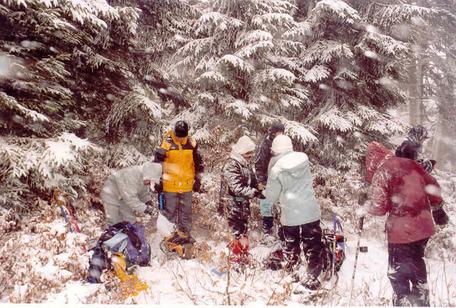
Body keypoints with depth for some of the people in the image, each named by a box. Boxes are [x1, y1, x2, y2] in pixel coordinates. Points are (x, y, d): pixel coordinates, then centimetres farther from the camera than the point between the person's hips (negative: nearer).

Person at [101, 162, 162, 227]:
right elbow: (129, 197, -39)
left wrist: (148, 201, -16)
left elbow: (144, 192, 4)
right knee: (113, 222, -6)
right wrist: (143, 208, -36)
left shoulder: (145, 178, -11)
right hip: (111, 195, -8)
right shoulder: (130, 176, -39)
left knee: (129, 220, 7)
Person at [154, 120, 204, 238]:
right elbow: (158, 163, -2)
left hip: (187, 185, 3)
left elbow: (198, 162, 12)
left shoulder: (191, 143, 0)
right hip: (169, 185, -3)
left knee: (186, 211, 14)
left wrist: (197, 179, 12)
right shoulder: (166, 143, -9)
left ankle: (185, 234, 27)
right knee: (170, 211, 7)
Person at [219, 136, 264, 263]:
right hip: (233, 206, -9)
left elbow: (251, 181, 17)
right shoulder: (231, 165, -20)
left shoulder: (245, 164, 10)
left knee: (243, 231, 20)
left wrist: (259, 188, -3)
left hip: (243, 205, 9)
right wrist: (255, 193, -30)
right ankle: (235, 260, 9)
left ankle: (243, 255, 35)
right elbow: (237, 188, -27)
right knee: (237, 234, -4)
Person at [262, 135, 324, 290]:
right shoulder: (304, 159, -4)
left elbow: (271, 198, -3)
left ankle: (291, 275, 31)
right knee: (313, 247, 12)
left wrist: (265, 192, 19)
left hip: (290, 216, -1)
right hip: (311, 212, 2)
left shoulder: (277, 169, -12)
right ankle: (311, 279, 16)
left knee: (291, 247, 18)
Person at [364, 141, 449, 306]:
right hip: (424, 227, 7)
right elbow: (433, 186, 12)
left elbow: (379, 207, -16)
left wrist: (367, 207, 5)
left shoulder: (380, 174, -15)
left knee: (397, 271, 11)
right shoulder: (411, 164, 3)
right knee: (417, 264, 26)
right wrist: (437, 209, 25)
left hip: (401, 231, -7)